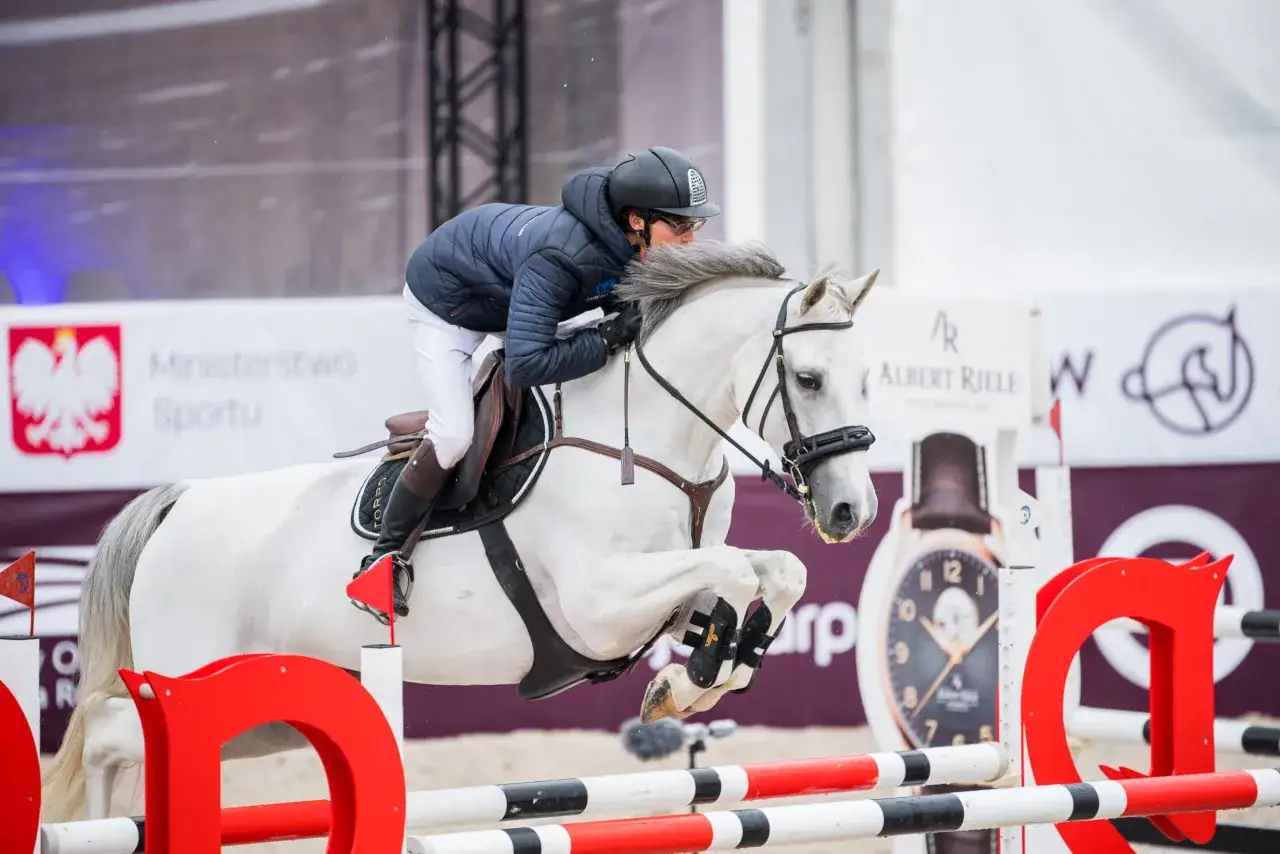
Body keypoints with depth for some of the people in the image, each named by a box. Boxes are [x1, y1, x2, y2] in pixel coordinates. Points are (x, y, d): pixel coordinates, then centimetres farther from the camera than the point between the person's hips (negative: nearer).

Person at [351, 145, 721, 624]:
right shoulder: (560, 257, -45)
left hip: (508, 294, 8)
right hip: (445, 301, -8)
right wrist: (609, 339, -42)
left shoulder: (632, 243, -21)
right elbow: (525, 365, -47)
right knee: (454, 436, -20)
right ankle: (385, 554, -3)